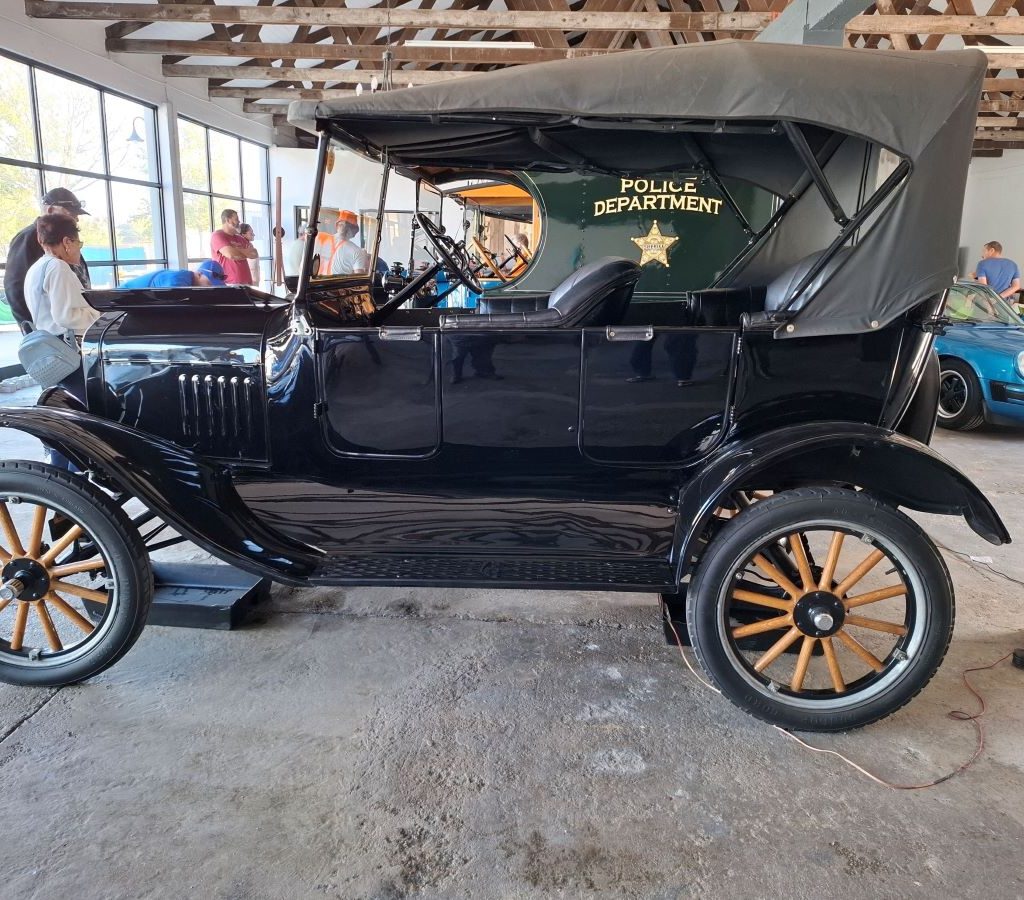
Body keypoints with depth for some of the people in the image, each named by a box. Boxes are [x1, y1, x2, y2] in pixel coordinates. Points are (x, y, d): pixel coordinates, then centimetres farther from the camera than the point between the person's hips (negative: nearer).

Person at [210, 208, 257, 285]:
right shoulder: (217, 235, -3)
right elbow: (230, 254, -18)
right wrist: (246, 253, 2)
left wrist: (237, 251, -5)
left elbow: (255, 254, 13)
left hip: (246, 282, 7)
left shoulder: (239, 238, 20)